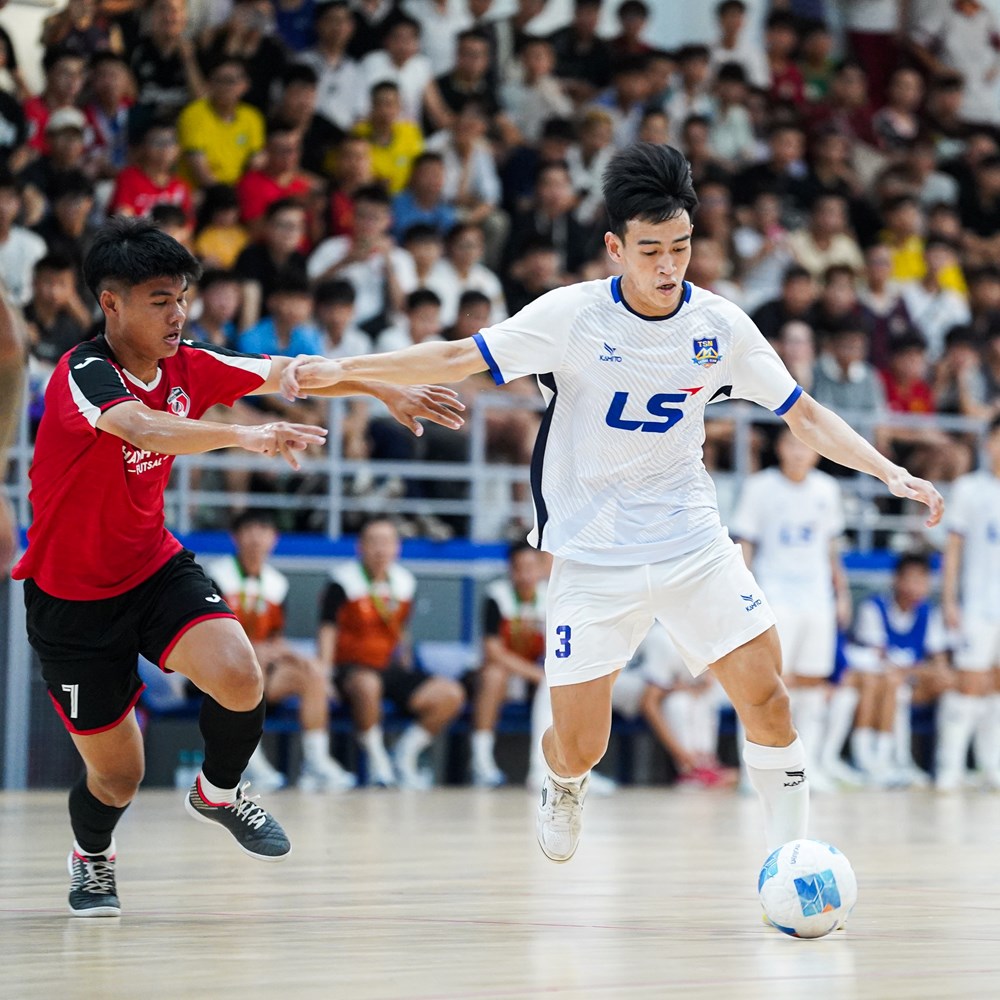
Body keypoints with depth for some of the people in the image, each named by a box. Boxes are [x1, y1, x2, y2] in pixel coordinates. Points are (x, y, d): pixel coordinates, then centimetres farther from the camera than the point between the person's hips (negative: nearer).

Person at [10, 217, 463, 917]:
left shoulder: (184, 366, -4)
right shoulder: (83, 375, -25)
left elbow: (285, 372, 8)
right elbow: (144, 428, -45)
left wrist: (386, 392, 3)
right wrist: (243, 435, -60)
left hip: (156, 567, 5)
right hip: (73, 596, -5)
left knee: (240, 679, -23)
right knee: (117, 776, 2)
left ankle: (218, 794, 10)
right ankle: (92, 857, 39)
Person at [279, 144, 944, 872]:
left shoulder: (720, 325, -3)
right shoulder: (573, 315, -11)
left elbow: (804, 414, 6)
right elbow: (457, 359, -7)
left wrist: (891, 473, -3)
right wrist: (339, 370, -14)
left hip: (692, 541, 2)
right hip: (593, 556, -2)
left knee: (764, 691, -15)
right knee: (579, 748, -3)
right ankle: (562, 790, 35)